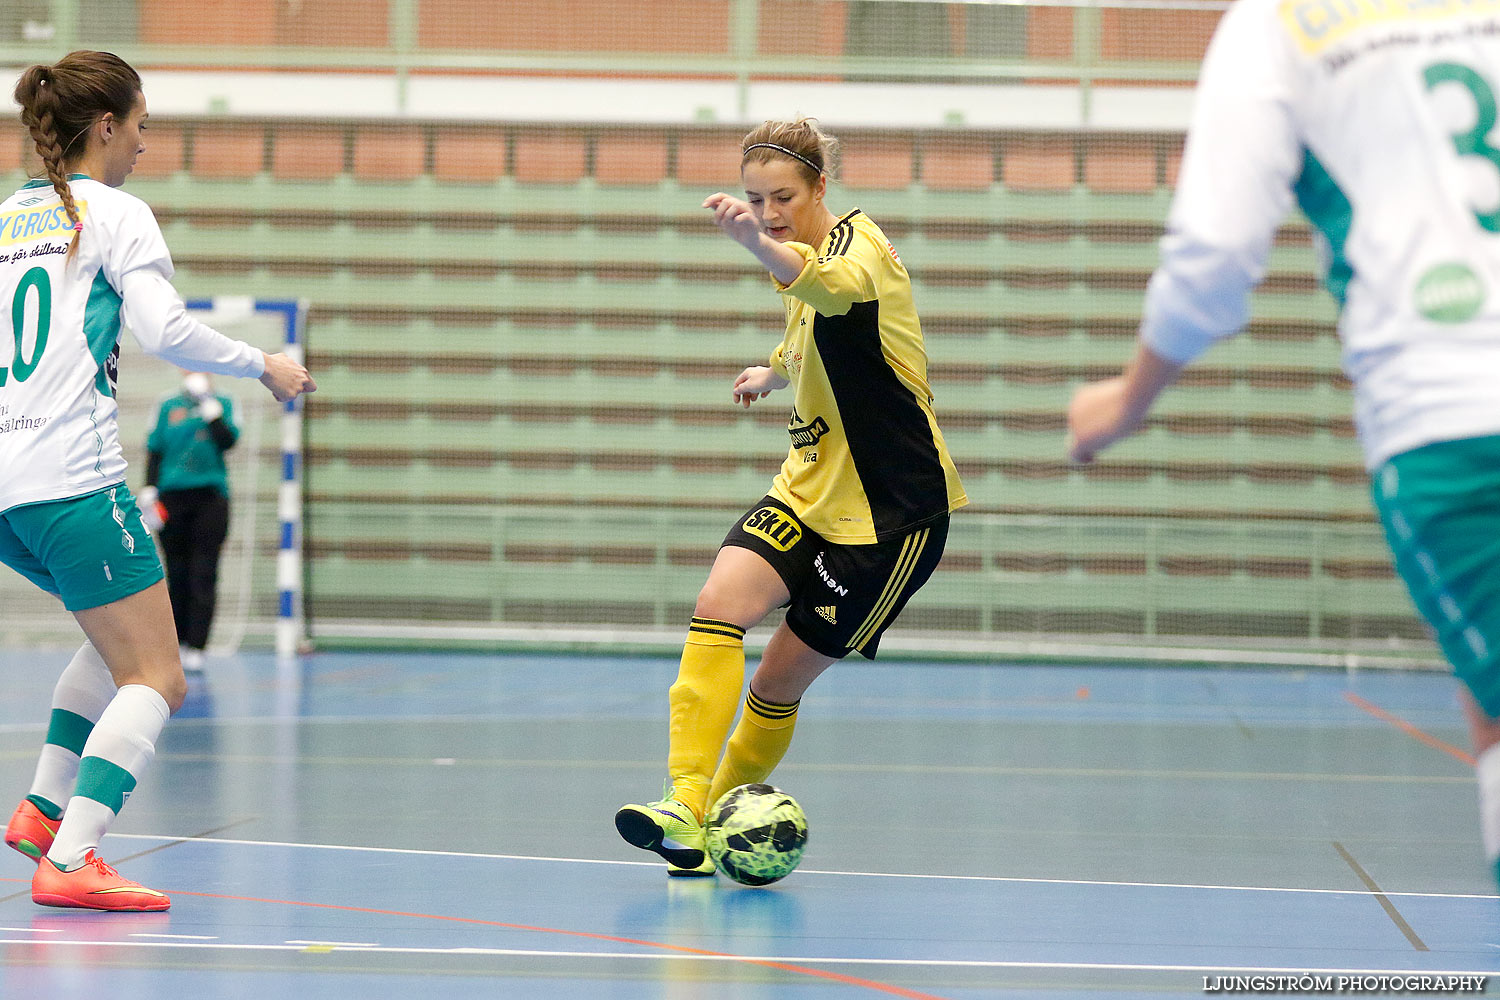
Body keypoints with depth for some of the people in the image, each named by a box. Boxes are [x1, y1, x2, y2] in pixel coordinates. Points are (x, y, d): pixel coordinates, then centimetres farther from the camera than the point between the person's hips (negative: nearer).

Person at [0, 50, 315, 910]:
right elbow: (166, 330, -14)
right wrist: (265, 366, -2)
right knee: (156, 679, -3)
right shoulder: (116, 215, -3)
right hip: (73, 481, -8)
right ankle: (69, 863, -17)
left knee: (120, 637, 27)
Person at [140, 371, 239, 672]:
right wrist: (149, 490, 2)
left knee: (204, 574, -6)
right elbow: (154, 451, 11)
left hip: (210, 498, -1)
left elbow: (228, 441, -9)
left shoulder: (223, 405, 6)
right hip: (172, 496, 1)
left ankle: (196, 647, -6)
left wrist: (210, 408, -13)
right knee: (177, 574, 4)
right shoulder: (168, 407, 10)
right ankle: (177, 642, 12)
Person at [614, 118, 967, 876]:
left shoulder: (859, 246, -18)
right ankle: (685, 808, -26)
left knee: (780, 681, -2)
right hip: (810, 491, 7)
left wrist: (757, 244, -64)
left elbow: (835, 287, -45)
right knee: (719, 603, -20)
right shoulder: (806, 270, 8)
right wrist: (775, 373, 44)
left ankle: (720, 821, 20)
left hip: (893, 511, -7)